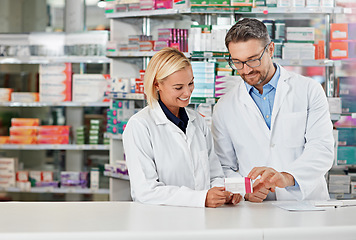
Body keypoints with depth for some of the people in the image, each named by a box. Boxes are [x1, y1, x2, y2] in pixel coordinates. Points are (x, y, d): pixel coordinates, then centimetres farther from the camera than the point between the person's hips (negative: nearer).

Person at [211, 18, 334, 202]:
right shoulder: (224, 109, 9)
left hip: (306, 203, -2)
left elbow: (322, 149, -8)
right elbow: (224, 168, 10)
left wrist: (286, 178, -25)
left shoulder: (309, 91, 3)